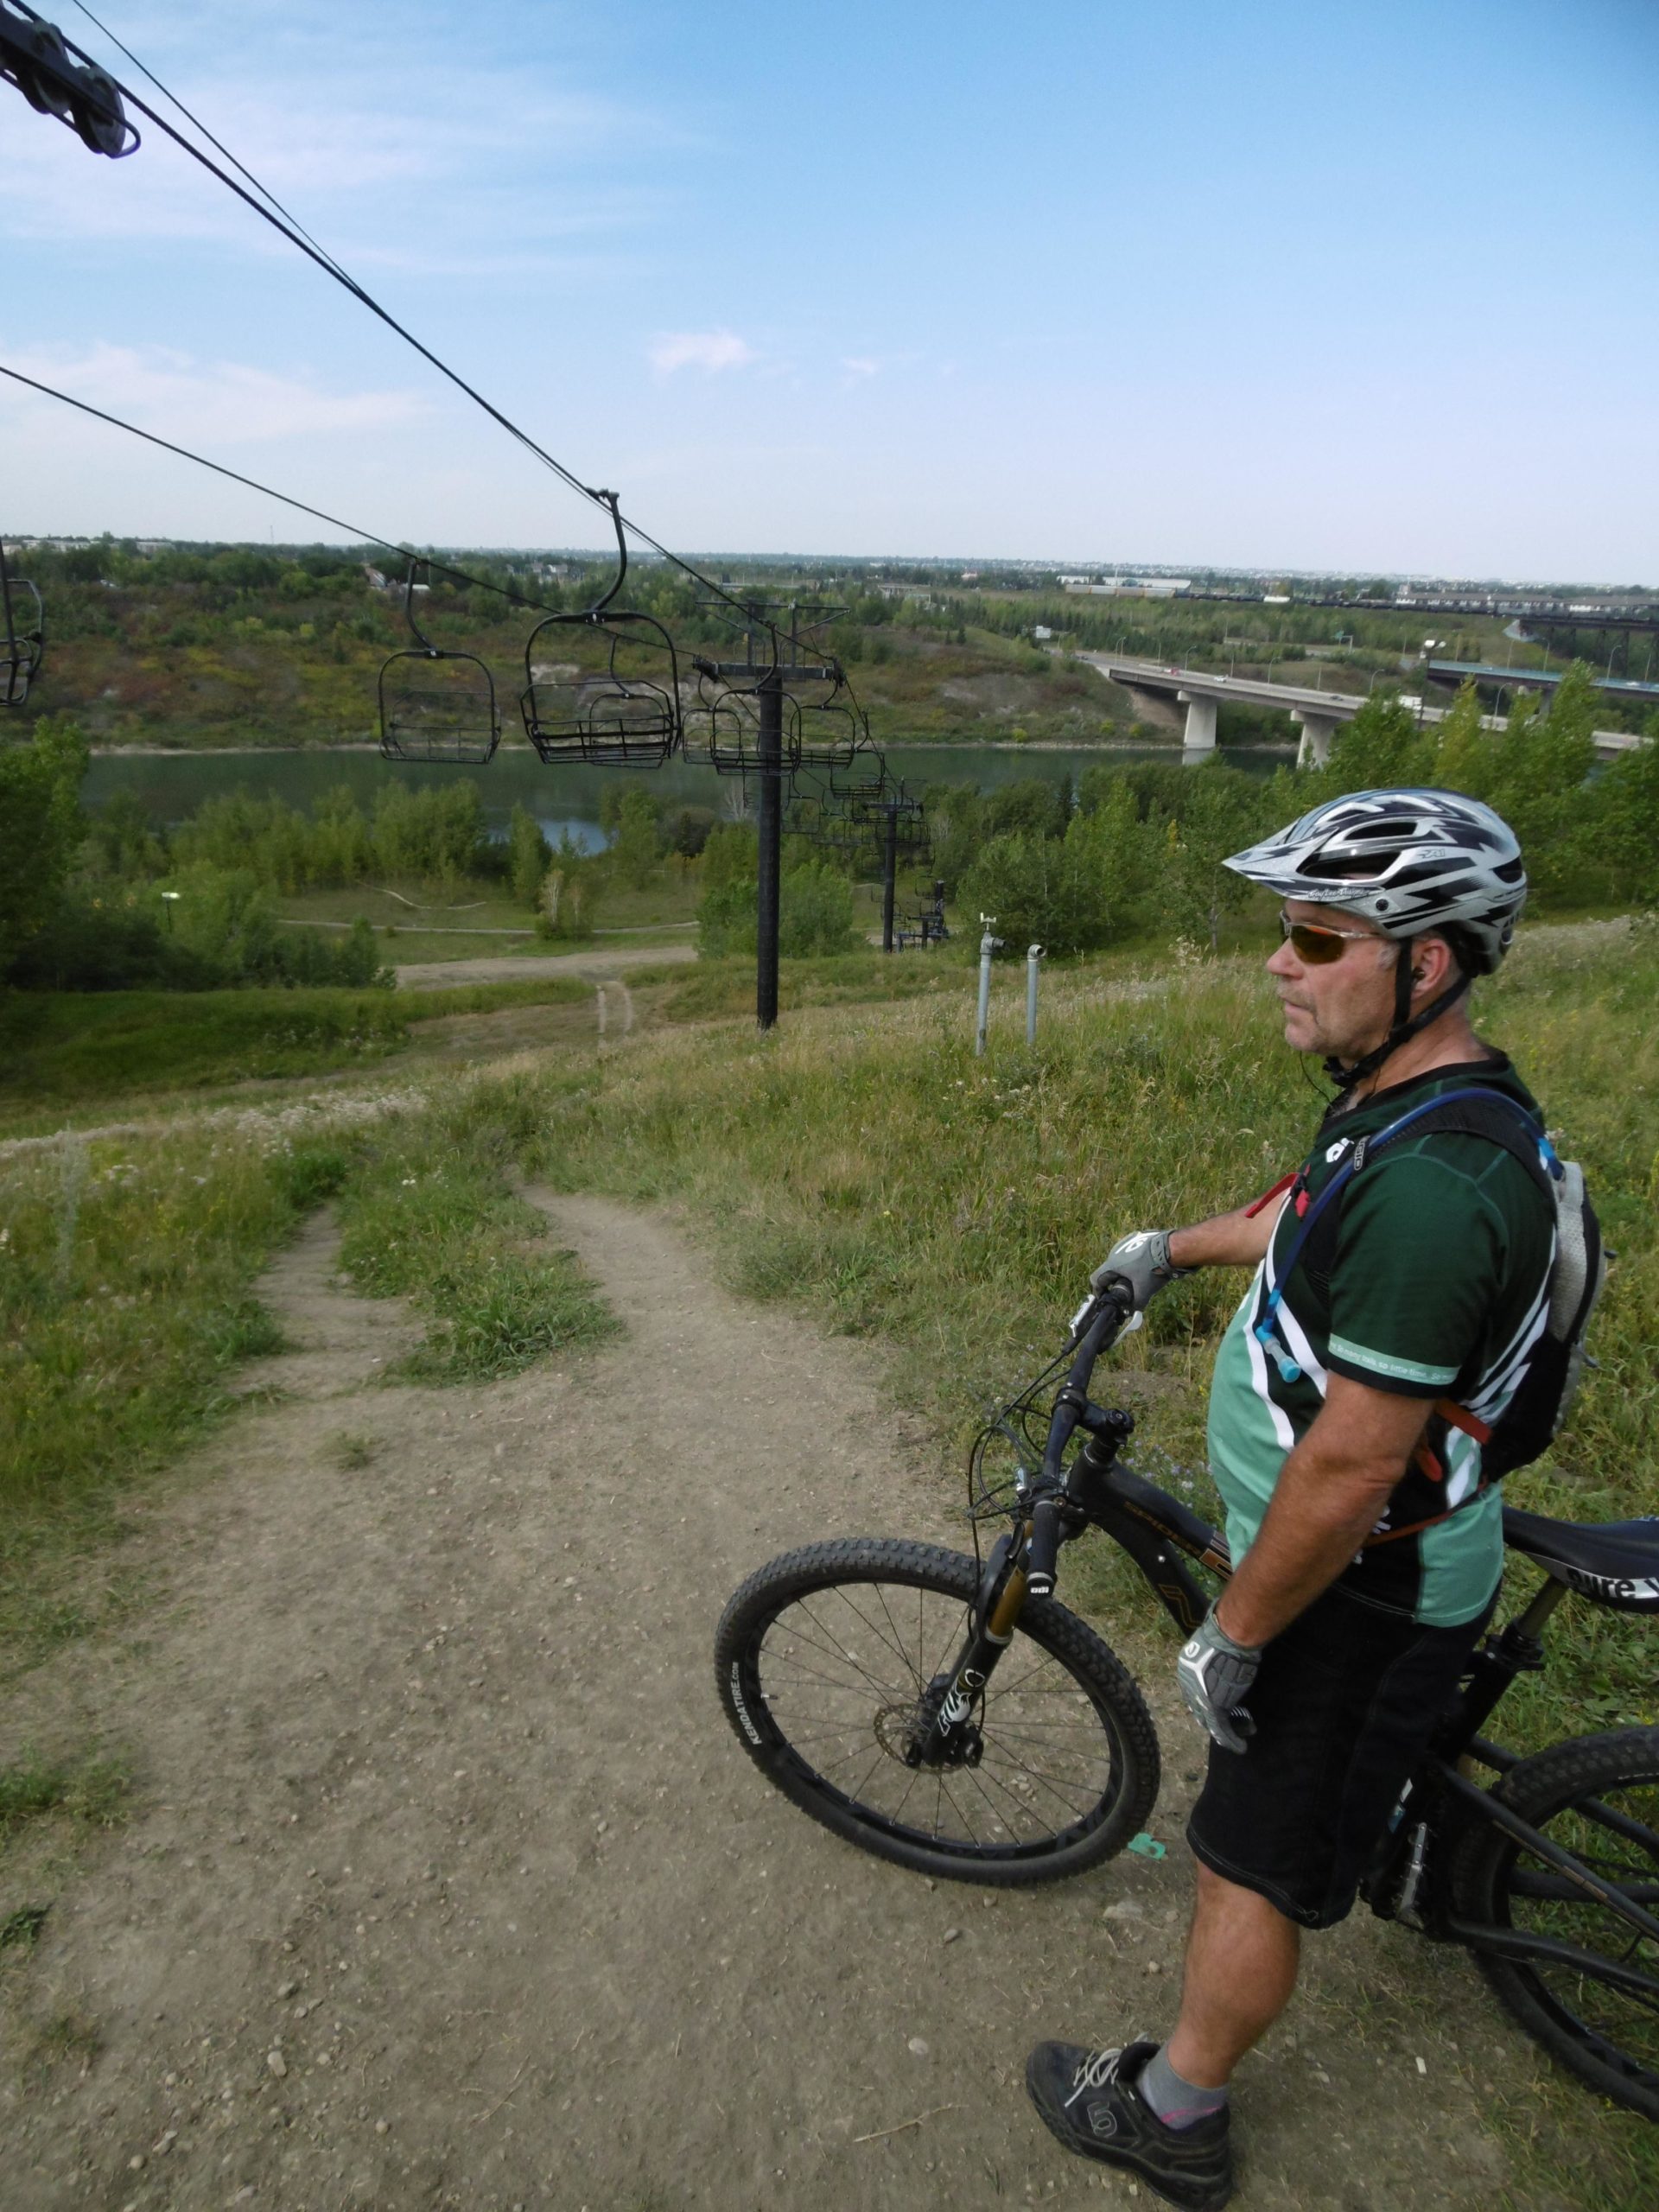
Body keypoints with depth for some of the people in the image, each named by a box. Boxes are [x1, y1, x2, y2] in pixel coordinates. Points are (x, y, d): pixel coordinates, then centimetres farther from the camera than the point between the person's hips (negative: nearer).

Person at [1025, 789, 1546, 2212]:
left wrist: (1234, 1634, -18)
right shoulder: (1412, 1097, -3)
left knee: (1254, 1864, 11)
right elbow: (1312, 1214, 19)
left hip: (1362, 1588, -9)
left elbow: (1348, 1468, -31)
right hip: (1400, 1550, 9)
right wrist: (1180, 1246, 29)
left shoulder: (1434, 1186, -35)